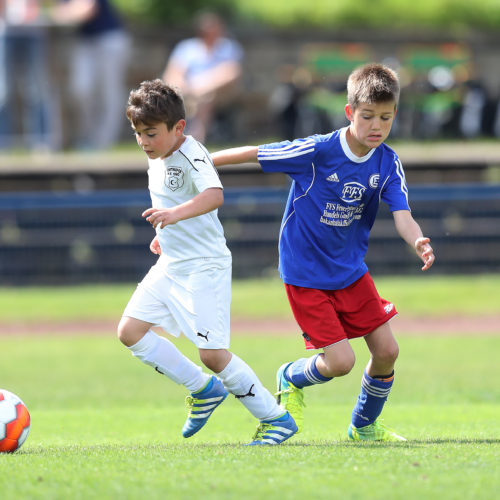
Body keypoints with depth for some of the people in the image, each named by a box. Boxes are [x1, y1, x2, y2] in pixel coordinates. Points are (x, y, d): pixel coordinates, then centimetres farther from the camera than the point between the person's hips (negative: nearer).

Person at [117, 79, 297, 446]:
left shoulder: (191, 156, -20)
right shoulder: (157, 161, 9)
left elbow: (215, 195, -40)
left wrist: (175, 214, -54)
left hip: (204, 266, -9)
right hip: (171, 265, 9)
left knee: (213, 353, -14)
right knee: (130, 331, 3)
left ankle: (276, 418, -1)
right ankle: (204, 389, 15)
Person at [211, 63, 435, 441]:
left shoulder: (388, 164, -7)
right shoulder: (318, 151, -21)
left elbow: (402, 215, -18)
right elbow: (253, 154, -14)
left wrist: (419, 242, -41)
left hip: (351, 269, 5)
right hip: (306, 275, -5)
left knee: (387, 350, 1)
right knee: (340, 361, -12)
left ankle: (365, 425, 27)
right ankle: (292, 379, 23)